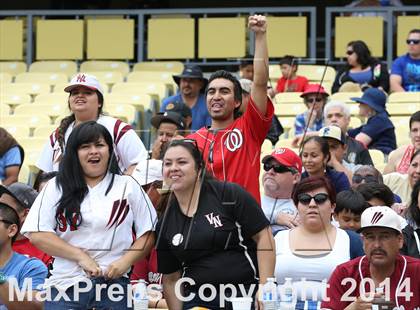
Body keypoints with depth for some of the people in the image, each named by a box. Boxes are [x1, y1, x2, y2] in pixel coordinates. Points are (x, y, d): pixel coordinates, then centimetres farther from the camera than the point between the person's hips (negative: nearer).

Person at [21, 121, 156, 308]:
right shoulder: (56, 188, 8)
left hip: (112, 284, 0)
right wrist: (80, 256, -8)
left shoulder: (128, 186, 10)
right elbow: (37, 234, -1)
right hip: (65, 285, 0)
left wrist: (125, 262, -9)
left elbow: (148, 233, 8)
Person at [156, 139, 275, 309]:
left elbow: (263, 237, -6)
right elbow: (171, 279, 12)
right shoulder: (165, 223, 7)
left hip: (245, 295, -3)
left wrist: (265, 288, -12)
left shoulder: (229, 194, -5)